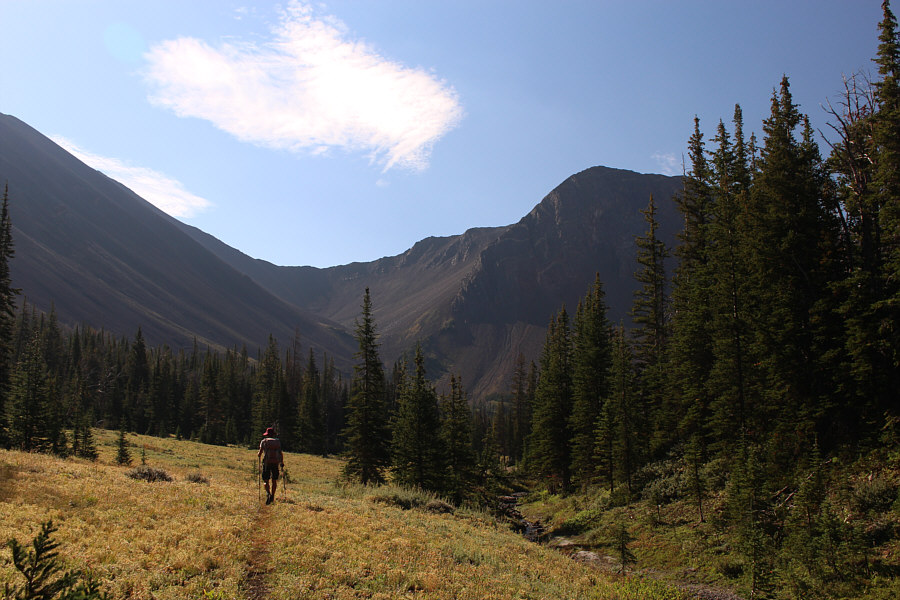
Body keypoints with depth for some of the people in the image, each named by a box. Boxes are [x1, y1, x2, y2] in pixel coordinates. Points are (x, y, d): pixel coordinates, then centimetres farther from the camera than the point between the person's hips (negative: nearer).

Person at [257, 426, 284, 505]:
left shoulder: (264, 441, 5)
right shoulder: (277, 442, 11)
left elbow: (260, 452, -2)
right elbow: (280, 454, 3)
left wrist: (258, 455, 20)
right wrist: (282, 463, 6)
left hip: (266, 462, -2)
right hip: (276, 463, 2)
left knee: (266, 480, 0)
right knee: (274, 480, 14)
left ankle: (268, 493, -25)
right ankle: (272, 497, 18)